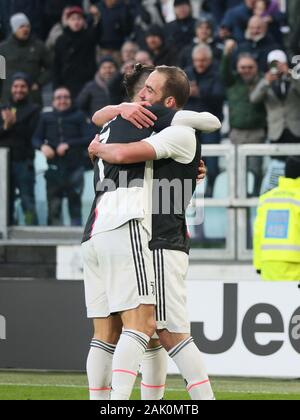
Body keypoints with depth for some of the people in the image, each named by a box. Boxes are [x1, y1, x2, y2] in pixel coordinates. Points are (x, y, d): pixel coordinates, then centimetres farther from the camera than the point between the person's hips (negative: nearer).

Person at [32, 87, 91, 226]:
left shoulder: (78, 117, 5)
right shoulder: (46, 118, 12)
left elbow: (88, 139, -4)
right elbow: (36, 139, 10)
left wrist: (69, 145, -14)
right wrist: (42, 146, -12)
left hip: (74, 168, -1)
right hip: (54, 168, 2)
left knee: (75, 206, 1)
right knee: (53, 207, -2)